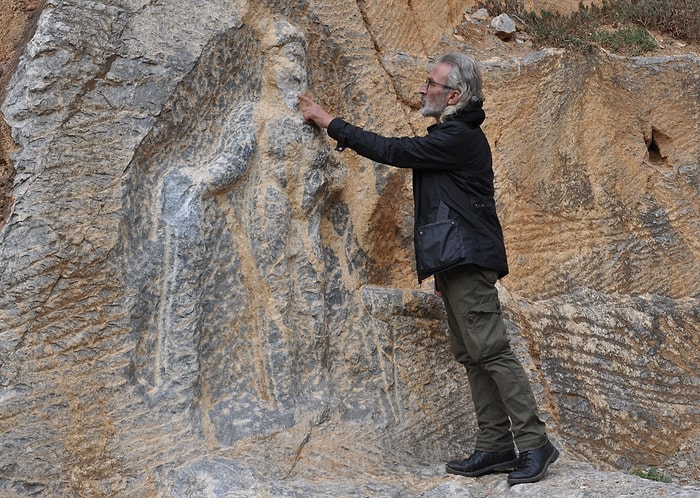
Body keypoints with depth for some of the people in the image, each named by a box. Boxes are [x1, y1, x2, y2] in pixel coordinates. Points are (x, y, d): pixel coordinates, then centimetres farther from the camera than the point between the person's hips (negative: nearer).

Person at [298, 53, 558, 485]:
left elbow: (392, 150, -15)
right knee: (474, 357, 9)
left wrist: (329, 122, -7)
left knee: (491, 351, -11)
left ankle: (534, 444, -7)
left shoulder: (457, 138, -13)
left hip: (467, 263, -11)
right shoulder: (455, 135, 20)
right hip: (458, 264, 11)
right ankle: (495, 447, 13)